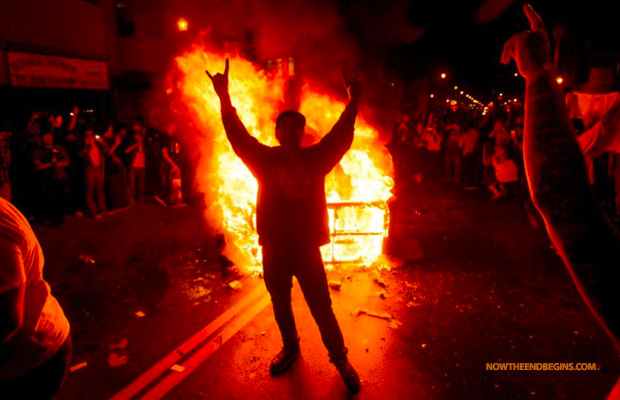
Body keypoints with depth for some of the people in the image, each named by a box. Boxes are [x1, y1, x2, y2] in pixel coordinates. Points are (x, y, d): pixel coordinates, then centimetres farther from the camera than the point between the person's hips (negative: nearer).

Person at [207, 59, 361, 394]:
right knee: (281, 306, 20)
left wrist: (353, 102, -14)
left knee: (321, 308, 7)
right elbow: (238, 137, -9)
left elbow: (340, 137, -7)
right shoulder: (265, 158, -3)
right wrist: (225, 100, -17)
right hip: (273, 249, 2)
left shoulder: (315, 158, -2)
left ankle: (340, 360, 26)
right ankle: (290, 348, 44)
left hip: (307, 248, -1)